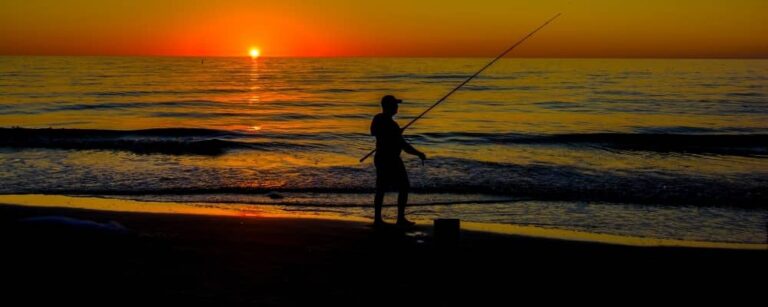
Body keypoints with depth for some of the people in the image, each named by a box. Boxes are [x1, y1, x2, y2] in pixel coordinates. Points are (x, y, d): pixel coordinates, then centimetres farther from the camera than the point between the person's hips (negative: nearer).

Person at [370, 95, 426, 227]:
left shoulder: (377, 119, 3)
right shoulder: (391, 125, -22)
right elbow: (403, 145, -22)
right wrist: (419, 154, -10)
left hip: (380, 158, 9)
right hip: (391, 160, -8)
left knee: (381, 188, 10)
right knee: (404, 187, 2)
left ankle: (377, 218, 10)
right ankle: (401, 218, 1)